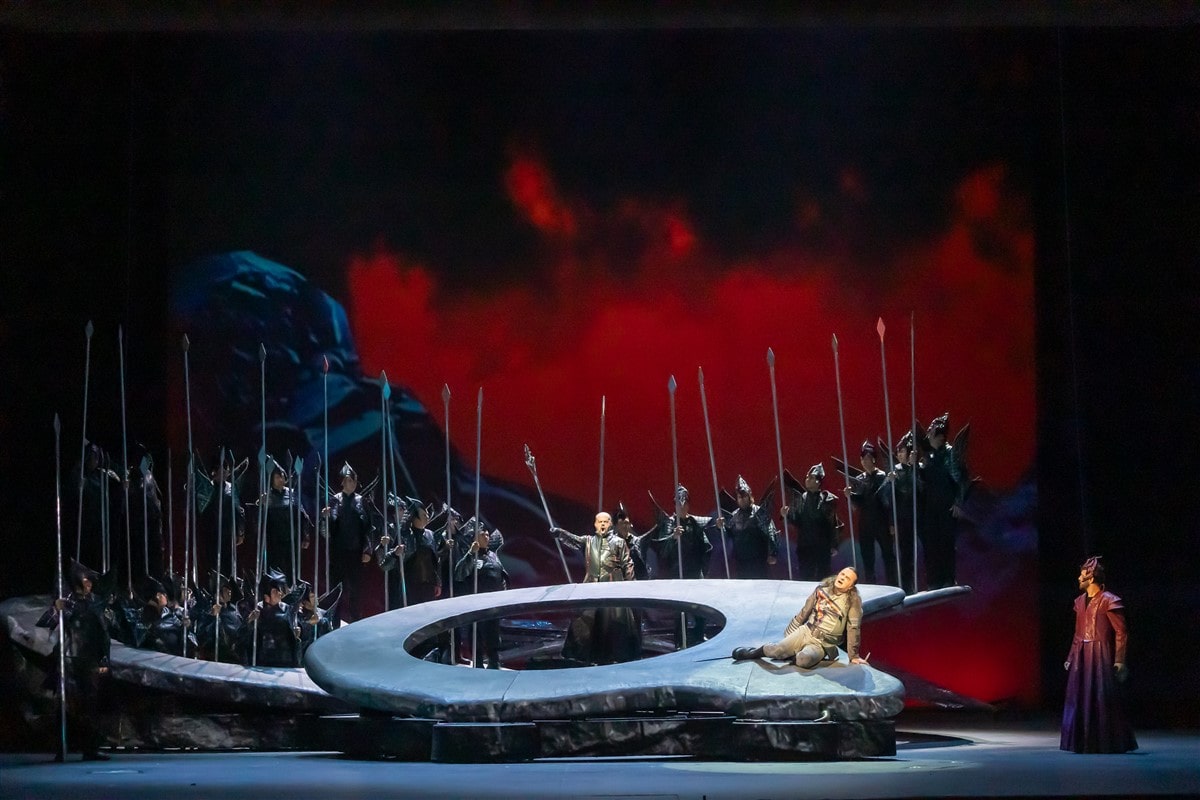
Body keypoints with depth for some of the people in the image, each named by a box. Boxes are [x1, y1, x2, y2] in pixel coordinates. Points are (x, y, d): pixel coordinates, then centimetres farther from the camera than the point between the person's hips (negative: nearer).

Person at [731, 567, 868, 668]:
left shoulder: (853, 600, -10)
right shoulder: (822, 589, 3)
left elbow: (853, 627, -10)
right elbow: (805, 612, 13)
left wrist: (853, 656, -10)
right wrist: (789, 632, 17)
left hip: (822, 644, -3)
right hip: (805, 631, 3)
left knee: (804, 660, -36)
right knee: (779, 650, -22)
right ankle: (756, 651, 6)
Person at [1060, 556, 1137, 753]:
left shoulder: (1109, 601, -10)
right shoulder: (1080, 601, 13)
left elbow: (1121, 632, -11)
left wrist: (1119, 661, -15)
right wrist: (1071, 657, 17)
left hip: (1101, 655, -8)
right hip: (1081, 656, 8)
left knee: (1102, 699, -5)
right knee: (1079, 699, 7)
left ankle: (1107, 743, 3)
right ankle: (1084, 742, 14)